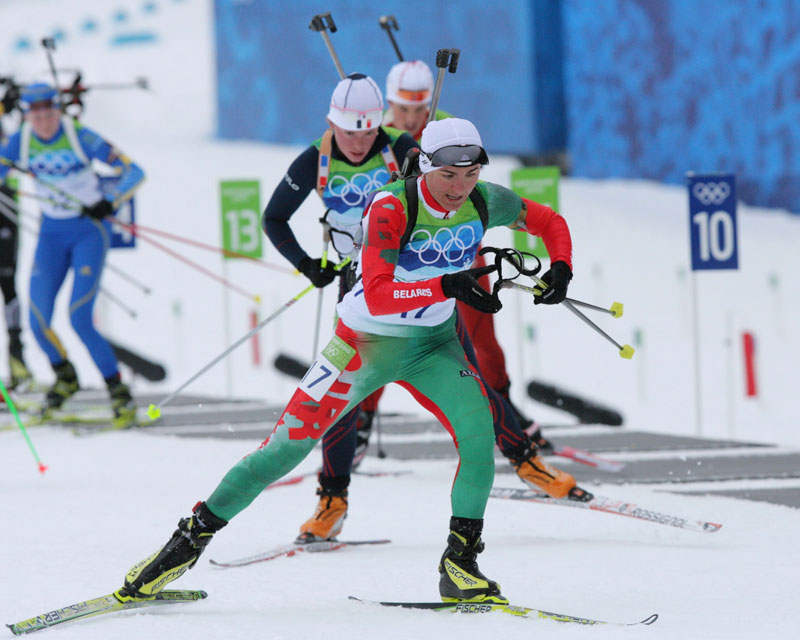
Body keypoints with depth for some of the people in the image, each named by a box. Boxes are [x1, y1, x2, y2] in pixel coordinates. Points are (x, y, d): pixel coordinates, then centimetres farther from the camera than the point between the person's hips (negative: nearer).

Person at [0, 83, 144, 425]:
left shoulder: (80, 137, -16)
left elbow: (133, 171, -15)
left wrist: (109, 202, -30)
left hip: (90, 229, -4)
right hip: (52, 233, 4)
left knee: (80, 319, -16)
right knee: (38, 321, -4)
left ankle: (119, 392, -3)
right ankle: (65, 377, 26)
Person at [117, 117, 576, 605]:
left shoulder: (486, 202, -12)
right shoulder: (391, 208, -27)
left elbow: (551, 223, 7)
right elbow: (376, 297, -37)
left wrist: (561, 269, -13)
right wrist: (447, 285, -48)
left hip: (435, 343, 4)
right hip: (367, 341, -4)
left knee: (478, 432, -21)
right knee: (289, 445, -6)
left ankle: (460, 564, -7)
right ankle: (192, 538, 6)